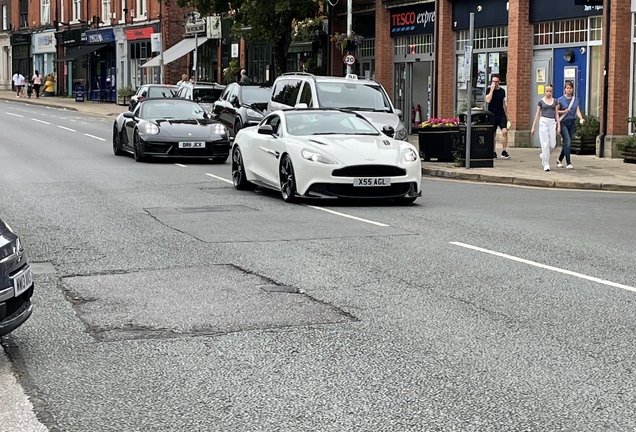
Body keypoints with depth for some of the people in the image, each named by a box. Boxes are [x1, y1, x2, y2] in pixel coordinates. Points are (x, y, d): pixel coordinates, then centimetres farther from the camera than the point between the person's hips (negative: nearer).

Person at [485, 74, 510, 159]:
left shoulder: (502, 91, 10)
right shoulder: (489, 90, -1)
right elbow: (488, 100, -19)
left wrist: (506, 115, 17)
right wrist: (492, 89, -17)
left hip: (501, 115, 2)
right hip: (492, 115, -2)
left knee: (505, 131, -15)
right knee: (493, 134, 4)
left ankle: (504, 152, -10)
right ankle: (494, 153, 14)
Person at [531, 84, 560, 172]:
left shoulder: (555, 101, 12)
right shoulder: (541, 101, 5)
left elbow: (556, 114, 12)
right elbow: (537, 114, 7)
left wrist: (559, 125, 3)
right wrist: (533, 127, 5)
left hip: (552, 122, 3)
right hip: (544, 121, -3)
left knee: (552, 144, -3)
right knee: (545, 143, -6)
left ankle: (543, 154, 28)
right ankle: (546, 164, -2)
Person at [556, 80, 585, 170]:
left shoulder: (576, 100, 8)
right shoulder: (560, 100, -3)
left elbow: (578, 111, -2)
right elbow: (556, 111, 2)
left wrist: (581, 118, -20)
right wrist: (563, 111, -15)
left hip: (572, 123, 5)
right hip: (563, 123, -5)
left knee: (567, 143, 10)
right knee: (567, 142, -15)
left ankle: (559, 160, 28)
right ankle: (568, 163, -13)